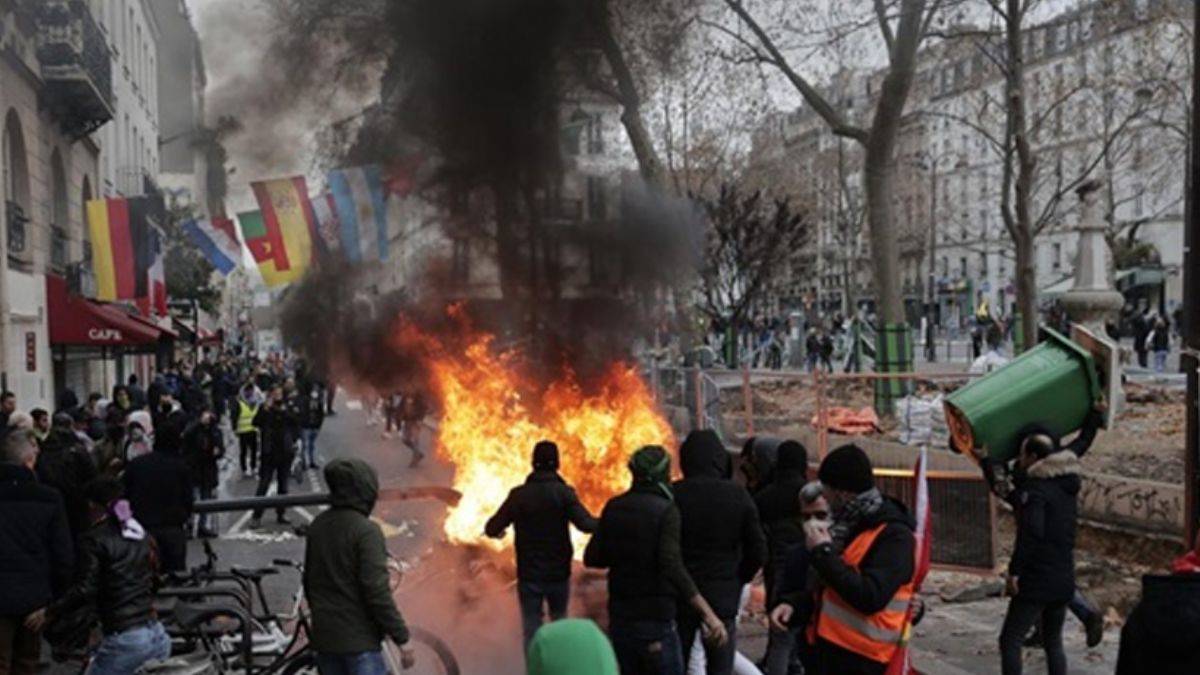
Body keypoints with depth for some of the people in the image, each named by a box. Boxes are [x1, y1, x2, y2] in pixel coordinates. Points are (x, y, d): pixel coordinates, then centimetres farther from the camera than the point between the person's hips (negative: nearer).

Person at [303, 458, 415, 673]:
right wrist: (402, 638, -14)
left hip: (324, 637, 8)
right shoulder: (366, 531, -17)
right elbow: (377, 591, -20)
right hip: (359, 639, -8)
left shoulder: (318, 526, 6)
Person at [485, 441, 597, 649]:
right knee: (559, 623, 21)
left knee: (531, 630, 6)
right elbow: (586, 524, -23)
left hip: (528, 575, 0)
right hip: (558, 573, 0)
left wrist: (496, 530, 22)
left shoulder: (518, 494, -5)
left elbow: (492, 529, 0)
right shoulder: (563, 493, -11)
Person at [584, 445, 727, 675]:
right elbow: (672, 567, -24)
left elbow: (592, 557, 7)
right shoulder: (665, 510, -12)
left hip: (620, 616, 6)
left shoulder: (614, 507, 4)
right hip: (656, 619, -6)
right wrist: (708, 613, -26)